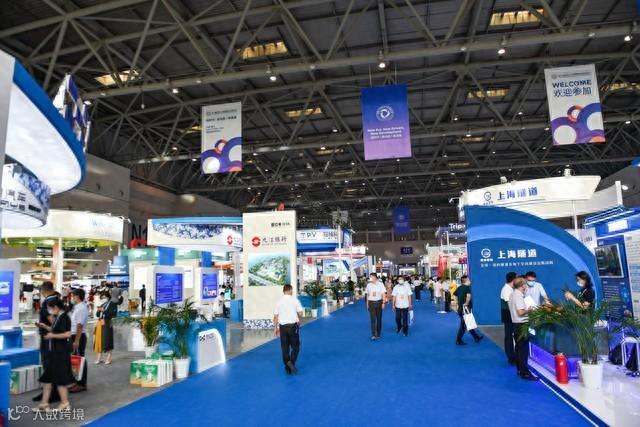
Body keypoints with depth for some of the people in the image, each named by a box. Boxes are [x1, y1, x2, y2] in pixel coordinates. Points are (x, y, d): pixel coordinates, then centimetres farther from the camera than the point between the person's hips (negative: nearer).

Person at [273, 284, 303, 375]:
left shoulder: (279, 301, 1)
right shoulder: (295, 300, -6)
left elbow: (276, 316, 1)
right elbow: (300, 313, -6)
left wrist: (275, 328, 10)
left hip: (283, 326, 2)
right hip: (293, 325, -2)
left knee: (285, 347, 11)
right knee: (295, 346, 9)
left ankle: (287, 367, 14)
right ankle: (291, 362, -12)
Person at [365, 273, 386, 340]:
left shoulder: (380, 284, -4)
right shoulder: (368, 285, 3)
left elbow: (383, 294, -1)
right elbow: (367, 295, 8)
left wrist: (383, 303, -6)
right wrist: (367, 304, 6)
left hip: (379, 302, -1)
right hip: (371, 303, 1)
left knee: (379, 319, 8)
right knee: (372, 319, -5)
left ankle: (378, 334, 21)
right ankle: (373, 335, -6)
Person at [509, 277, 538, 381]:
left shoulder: (512, 295, 11)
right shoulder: (519, 296, -18)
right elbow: (520, 312, -25)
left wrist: (526, 310, 15)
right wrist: (529, 310, -9)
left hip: (516, 324, 9)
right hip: (522, 324, -9)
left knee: (519, 347, 16)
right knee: (523, 349, -5)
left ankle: (519, 369, 25)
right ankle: (525, 373, -1)